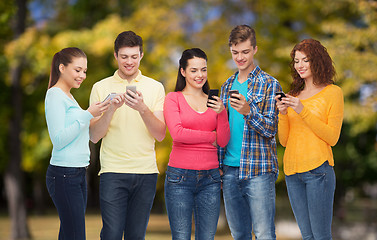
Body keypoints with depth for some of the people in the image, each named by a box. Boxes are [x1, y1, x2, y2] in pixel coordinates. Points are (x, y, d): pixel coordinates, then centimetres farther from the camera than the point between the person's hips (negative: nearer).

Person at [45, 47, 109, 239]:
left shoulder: (68, 97, 19)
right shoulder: (55, 95, -8)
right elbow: (58, 140, -17)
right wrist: (87, 115, -18)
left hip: (78, 173, 9)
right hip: (63, 174, -9)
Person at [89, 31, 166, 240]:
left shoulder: (155, 88, 7)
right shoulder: (100, 88, 5)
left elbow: (160, 135, -1)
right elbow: (94, 136, 0)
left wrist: (142, 108, -17)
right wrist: (112, 108, -15)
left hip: (146, 172, 1)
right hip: (113, 171, -1)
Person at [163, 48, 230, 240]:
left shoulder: (213, 101, 14)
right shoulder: (173, 98, 3)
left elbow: (223, 141, 7)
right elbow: (177, 133, -11)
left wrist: (221, 113, -9)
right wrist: (210, 136, -2)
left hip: (210, 177, 3)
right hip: (180, 175, -3)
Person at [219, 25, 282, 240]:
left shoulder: (270, 85, -2)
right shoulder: (227, 86, 15)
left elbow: (271, 129, -10)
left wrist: (248, 111, -26)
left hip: (258, 171, -5)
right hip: (230, 170, 5)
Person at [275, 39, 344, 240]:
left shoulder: (333, 92, 2)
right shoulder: (294, 95, 17)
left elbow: (332, 138, -5)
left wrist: (303, 111, -12)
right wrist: (283, 114, -2)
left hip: (318, 170, -5)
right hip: (292, 170, 5)